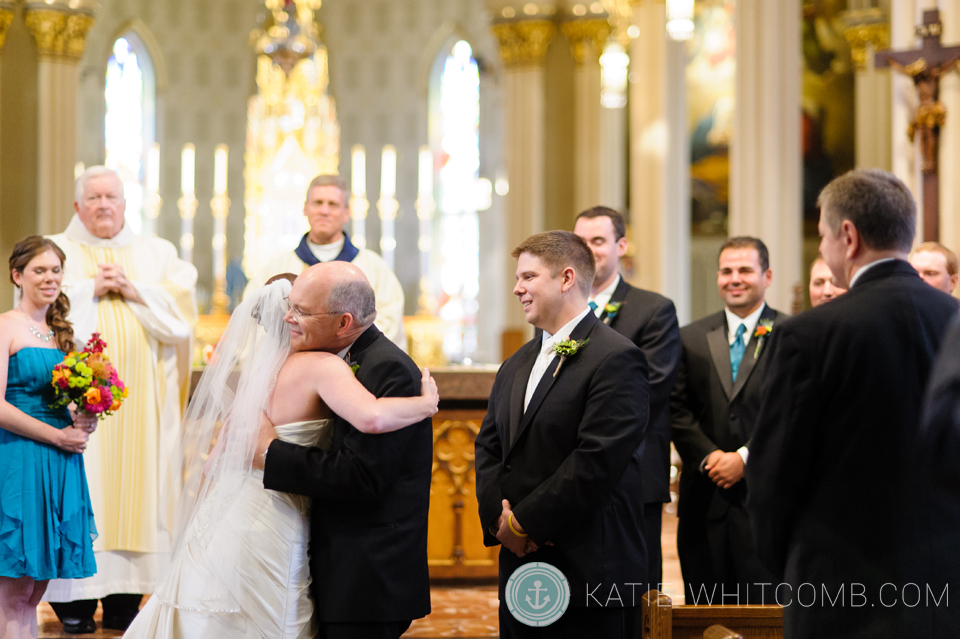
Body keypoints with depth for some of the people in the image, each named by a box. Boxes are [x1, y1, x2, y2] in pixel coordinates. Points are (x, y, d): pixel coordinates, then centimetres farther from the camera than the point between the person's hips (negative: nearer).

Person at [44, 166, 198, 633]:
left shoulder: (157, 253, 16)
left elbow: (182, 308, 4)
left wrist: (135, 291, -7)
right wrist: (91, 290, -9)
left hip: (140, 396, 2)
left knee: (135, 477, -3)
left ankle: (124, 597, 1)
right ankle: (74, 599, -4)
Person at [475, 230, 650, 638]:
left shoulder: (616, 358, -11)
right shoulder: (517, 364, 17)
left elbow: (596, 459, -19)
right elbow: (489, 446, 14)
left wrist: (523, 522, -15)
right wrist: (497, 516, -4)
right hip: (519, 563, 8)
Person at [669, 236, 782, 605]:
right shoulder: (692, 338, 13)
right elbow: (678, 410, 7)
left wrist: (746, 457, -12)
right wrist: (709, 456, -8)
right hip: (706, 498, 3)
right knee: (706, 609, 5)